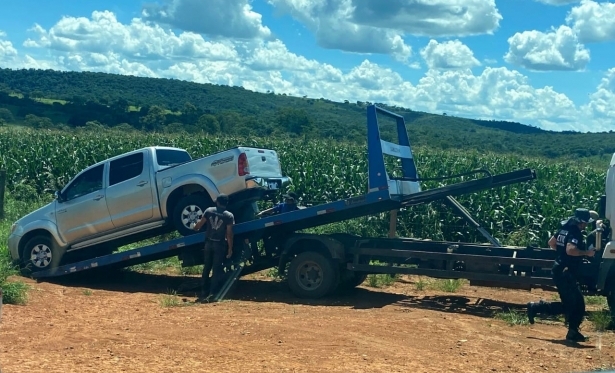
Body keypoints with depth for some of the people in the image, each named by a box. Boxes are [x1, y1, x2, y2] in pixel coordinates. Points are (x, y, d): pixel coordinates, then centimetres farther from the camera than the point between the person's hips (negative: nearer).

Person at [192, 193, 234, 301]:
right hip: (219, 244, -3)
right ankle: (212, 293, -7)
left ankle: (204, 292, 20)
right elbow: (229, 233, -11)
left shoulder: (209, 210, 0)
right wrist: (230, 248, -6)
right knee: (217, 269, 0)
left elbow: (200, 224, 2)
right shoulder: (229, 215, -8)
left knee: (206, 268, 15)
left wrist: (195, 228, 25)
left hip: (209, 242, 3)